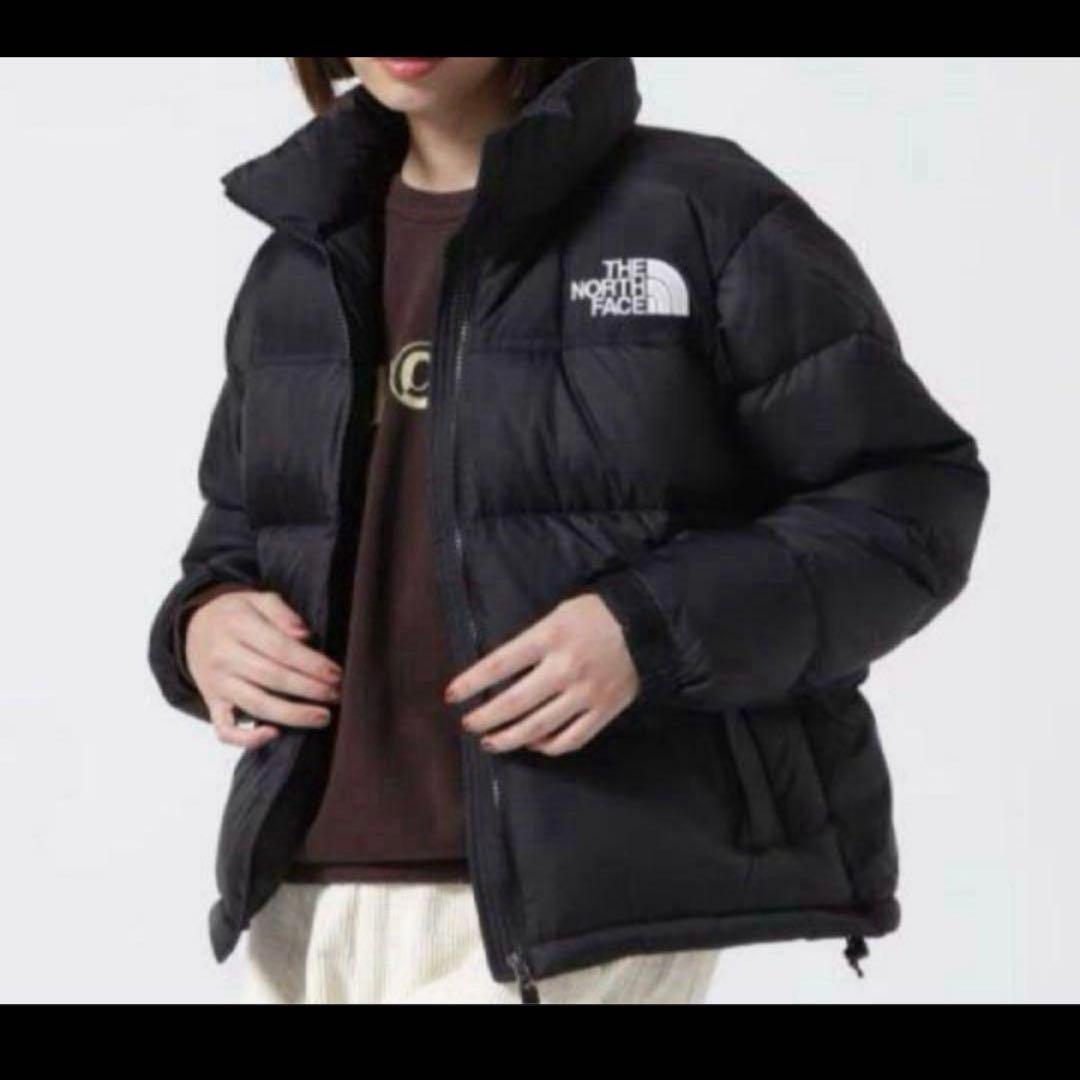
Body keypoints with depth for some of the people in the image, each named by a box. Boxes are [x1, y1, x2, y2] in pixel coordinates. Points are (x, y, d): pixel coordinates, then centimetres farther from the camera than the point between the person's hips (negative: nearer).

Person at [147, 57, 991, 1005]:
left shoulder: (701, 210, -3)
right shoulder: (300, 264, 14)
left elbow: (909, 499, -4)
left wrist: (652, 631, -18)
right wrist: (204, 621, 0)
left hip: (586, 899, -6)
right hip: (315, 903, 6)